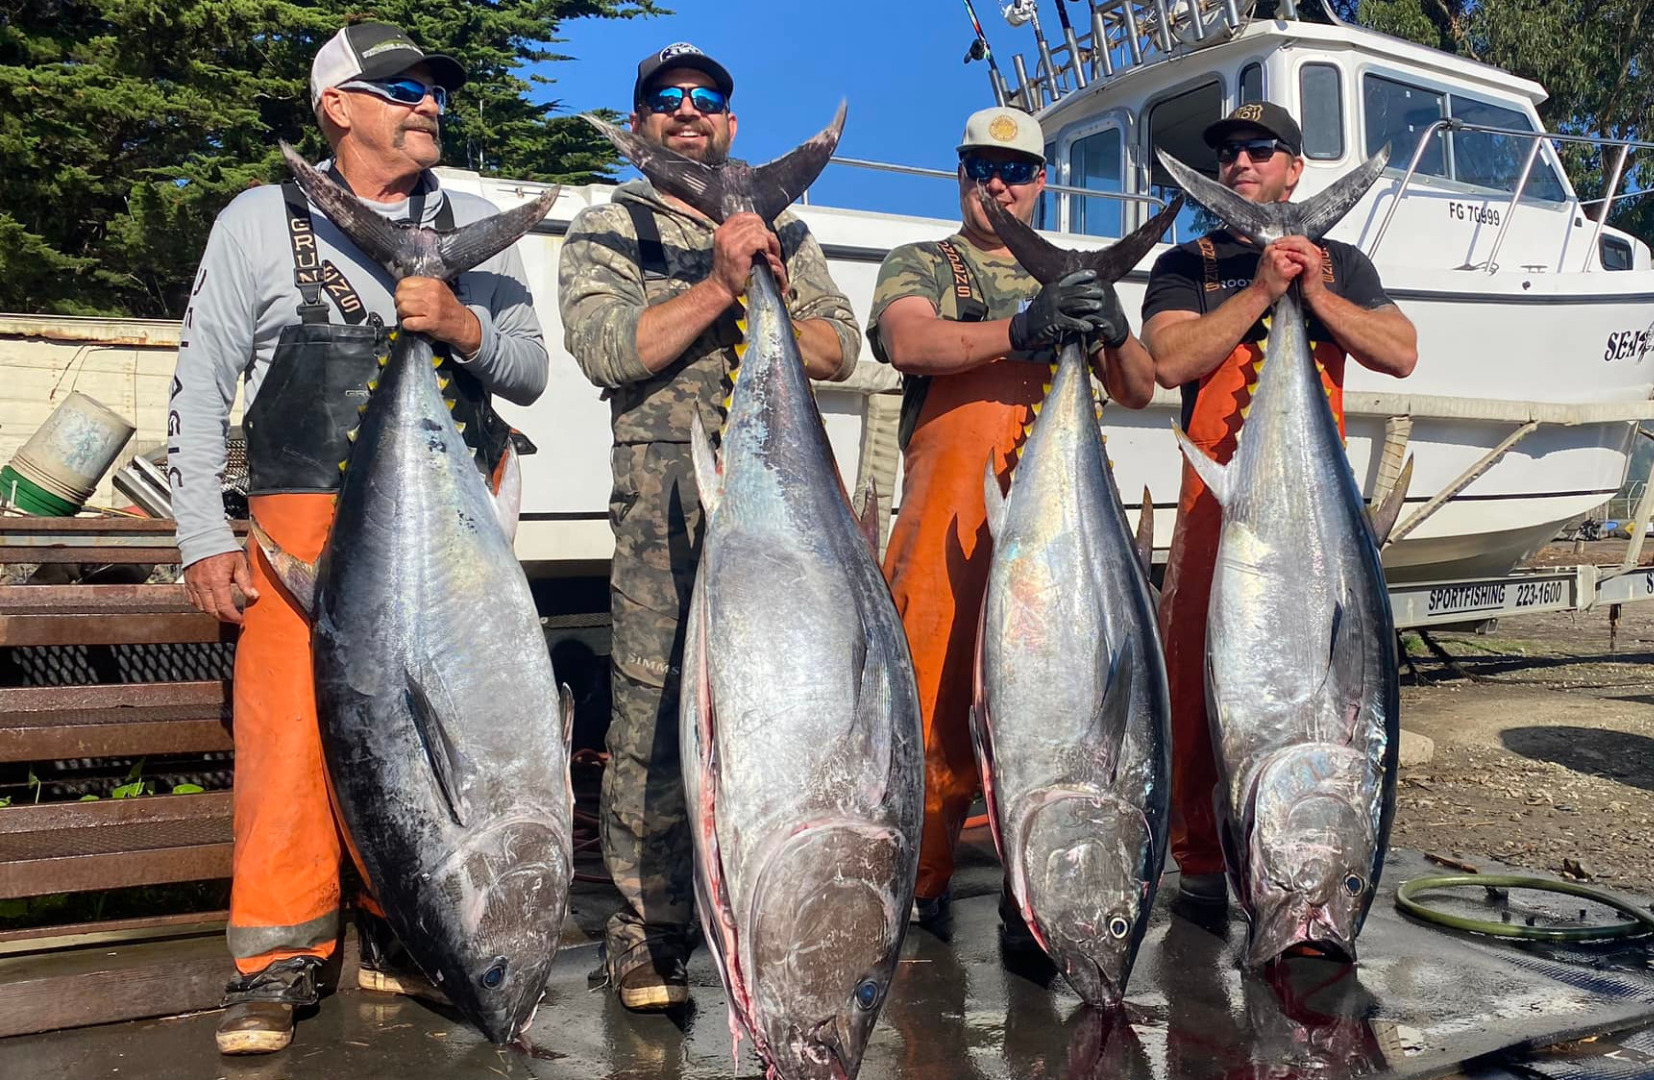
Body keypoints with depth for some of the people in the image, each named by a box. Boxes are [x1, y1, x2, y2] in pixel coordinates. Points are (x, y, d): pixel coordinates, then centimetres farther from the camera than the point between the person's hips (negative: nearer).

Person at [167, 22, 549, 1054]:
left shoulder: (477, 226, 12)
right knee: (290, 729, -8)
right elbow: (200, 388, 6)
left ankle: (403, 936, 20)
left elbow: (531, 373, 9)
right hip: (308, 522, -2)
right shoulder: (259, 221, 7)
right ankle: (279, 961, 5)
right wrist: (205, 537, -1)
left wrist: (468, 330, -12)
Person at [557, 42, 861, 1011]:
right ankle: (648, 923, 4)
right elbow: (607, 348, -8)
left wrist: (760, 296, -7)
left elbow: (840, 350, 10)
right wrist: (719, 284, -14)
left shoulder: (783, 232, 21)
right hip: (669, 486, -3)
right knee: (657, 698, -7)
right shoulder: (608, 230, 10)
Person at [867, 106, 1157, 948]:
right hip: (949, 520, -3)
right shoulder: (920, 266, 12)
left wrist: (1114, 335, -7)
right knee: (935, 698, -5)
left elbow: (1138, 393, 15)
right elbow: (907, 342, -11)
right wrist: (1019, 330, -28)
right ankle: (922, 888, 14)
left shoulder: (1075, 279, 23)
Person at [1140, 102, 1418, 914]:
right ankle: (1200, 861, 8)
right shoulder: (1186, 266, 11)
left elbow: (1400, 354, 4)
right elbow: (1170, 362, -7)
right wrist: (1261, 288, -9)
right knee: (1197, 679, -4)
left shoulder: (1339, 264, 17)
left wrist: (1315, 293, -6)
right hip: (1217, 499, -1)